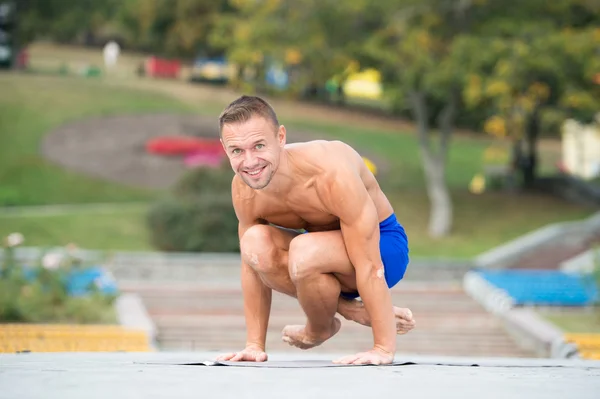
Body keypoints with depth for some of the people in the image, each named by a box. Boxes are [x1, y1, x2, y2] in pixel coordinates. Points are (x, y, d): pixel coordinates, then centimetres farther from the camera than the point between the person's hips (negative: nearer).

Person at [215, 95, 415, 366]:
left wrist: (384, 348, -32)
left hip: (381, 244, -5)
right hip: (331, 247, 5)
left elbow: (369, 265, -32)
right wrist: (255, 346, -4)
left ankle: (320, 328, -5)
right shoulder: (243, 190, -16)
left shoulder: (331, 173, -34)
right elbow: (252, 265, -3)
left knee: (304, 251, -36)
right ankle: (348, 309, -8)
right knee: (254, 243, -25)